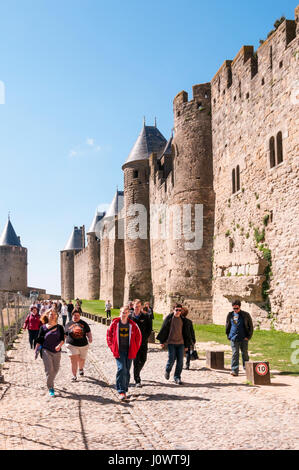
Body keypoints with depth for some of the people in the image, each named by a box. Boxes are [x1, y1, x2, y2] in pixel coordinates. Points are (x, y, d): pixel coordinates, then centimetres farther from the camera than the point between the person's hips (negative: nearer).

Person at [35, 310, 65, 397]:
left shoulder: (59, 327, 3)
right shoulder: (43, 327, 0)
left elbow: (62, 339, -5)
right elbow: (39, 340, 4)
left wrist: (59, 345, -23)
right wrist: (36, 349, -1)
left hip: (57, 351, 2)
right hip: (46, 351, -2)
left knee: (55, 369, 11)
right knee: (49, 369, -11)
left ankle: (50, 382, 37)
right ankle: (50, 388, -1)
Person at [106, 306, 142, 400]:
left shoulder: (133, 325, -1)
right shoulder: (115, 323, -3)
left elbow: (138, 336, 9)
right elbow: (109, 335, 9)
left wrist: (135, 348, 5)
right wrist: (112, 347, 3)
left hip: (129, 351, 2)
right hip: (119, 351, -2)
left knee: (127, 371, 8)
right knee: (121, 369, -14)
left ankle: (124, 390, 21)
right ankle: (121, 392, -13)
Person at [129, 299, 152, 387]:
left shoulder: (146, 317, 0)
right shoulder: (129, 317, 0)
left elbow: (149, 329, 2)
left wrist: (144, 338, -7)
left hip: (143, 342, 2)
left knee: (143, 360, 7)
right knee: (136, 360, -4)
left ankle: (137, 372, 34)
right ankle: (137, 380, 3)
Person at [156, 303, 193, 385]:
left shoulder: (183, 320, 8)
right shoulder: (169, 318, -1)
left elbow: (186, 333, 13)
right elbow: (163, 330, 3)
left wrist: (186, 345, 12)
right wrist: (162, 341, 1)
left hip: (180, 343, 3)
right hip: (171, 342, -3)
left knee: (180, 361, 0)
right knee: (171, 359, -6)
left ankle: (177, 377, 12)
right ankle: (167, 371, 25)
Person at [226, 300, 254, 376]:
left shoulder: (245, 315, -1)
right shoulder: (230, 315, 6)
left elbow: (250, 326, 3)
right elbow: (227, 326, 16)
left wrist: (248, 336, -3)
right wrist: (228, 336, 9)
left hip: (243, 339, -1)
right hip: (234, 338, 1)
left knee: (245, 354, 8)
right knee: (235, 354, -5)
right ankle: (234, 370, -5)